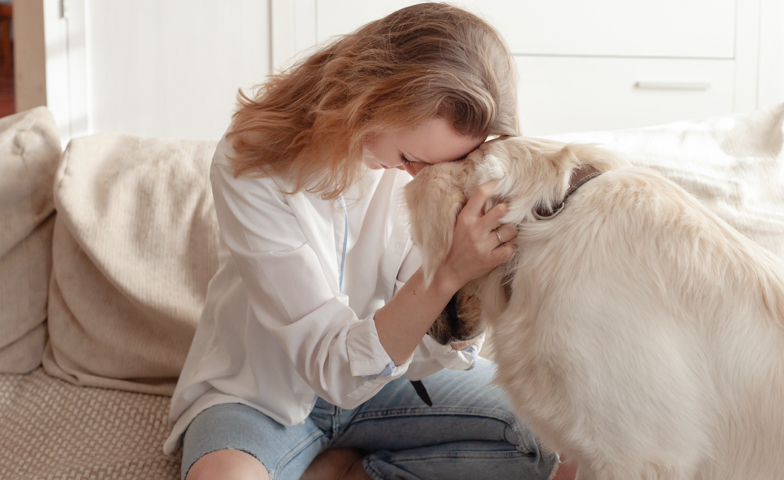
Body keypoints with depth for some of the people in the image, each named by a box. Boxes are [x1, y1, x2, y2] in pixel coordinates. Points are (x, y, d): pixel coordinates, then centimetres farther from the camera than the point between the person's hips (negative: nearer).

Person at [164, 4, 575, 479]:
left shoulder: (432, 159, -11)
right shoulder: (251, 165, -24)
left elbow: (427, 354, -13)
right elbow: (333, 362, -27)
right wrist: (447, 274, -40)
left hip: (379, 378, 5)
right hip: (260, 393, -4)